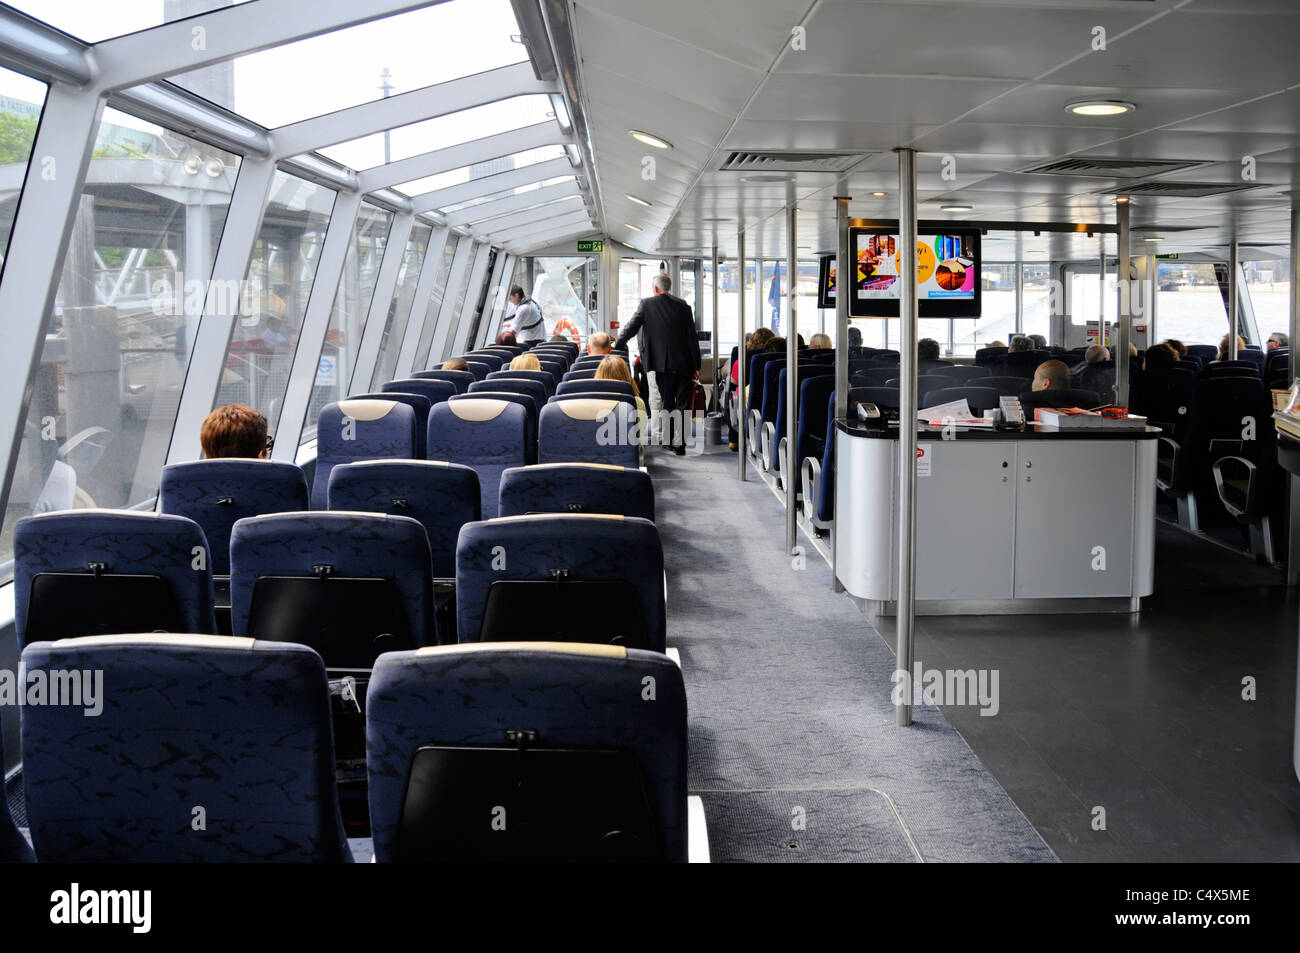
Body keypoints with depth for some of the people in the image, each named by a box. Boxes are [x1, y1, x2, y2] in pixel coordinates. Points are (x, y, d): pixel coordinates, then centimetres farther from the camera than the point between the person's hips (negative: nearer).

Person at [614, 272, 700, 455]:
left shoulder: (646, 304, -1)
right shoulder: (683, 306, 3)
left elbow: (631, 327, 1)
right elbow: (692, 337, 2)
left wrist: (618, 346, 17)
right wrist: (696, 365, 6)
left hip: (661, 363, 0)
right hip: (683, 363, 1)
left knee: (667, 402, 10)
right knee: (682, 404, 4)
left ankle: (670, 440, 12)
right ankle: (679, 443, -2)